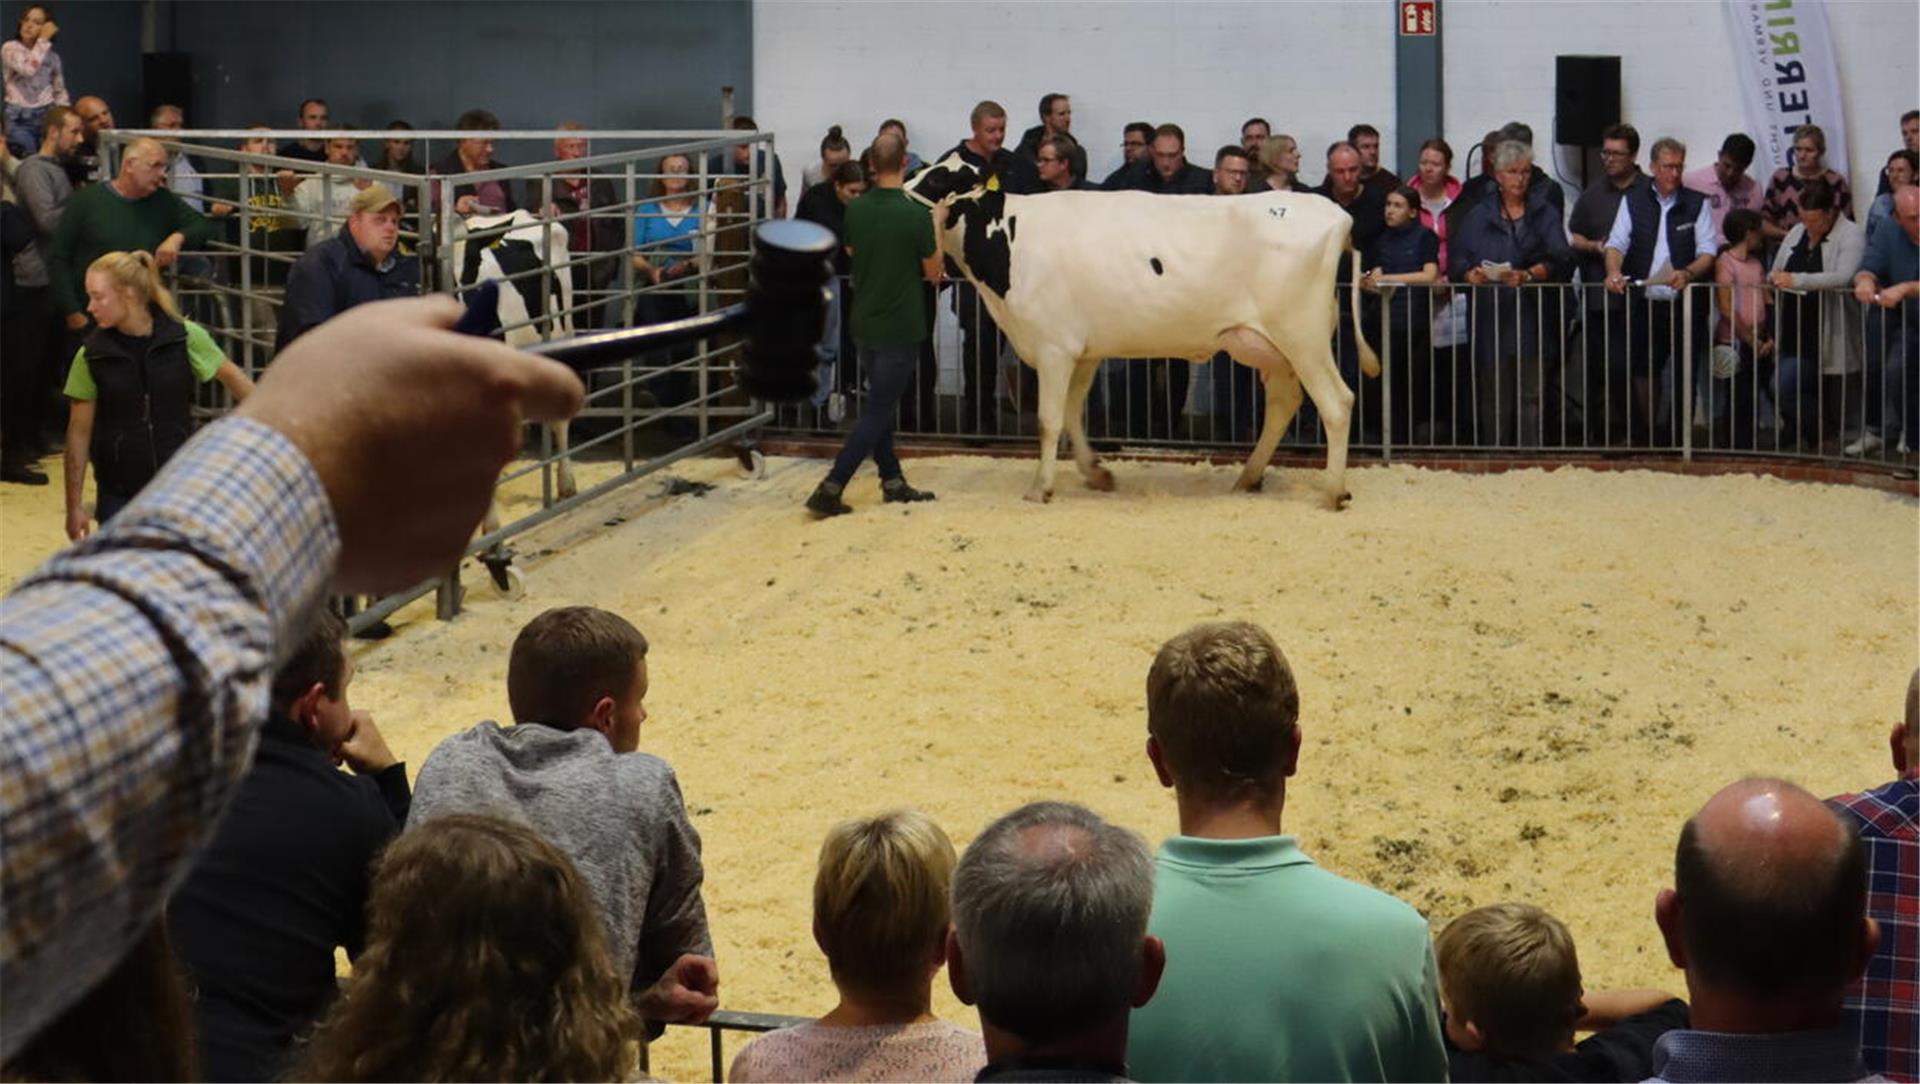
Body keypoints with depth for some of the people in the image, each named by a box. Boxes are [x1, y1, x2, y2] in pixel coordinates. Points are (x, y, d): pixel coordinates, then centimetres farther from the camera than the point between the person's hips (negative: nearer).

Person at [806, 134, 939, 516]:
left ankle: (893, 482, 24)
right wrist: (936, 228, 9)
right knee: (877, 411, -1)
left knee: (881, 404, 19)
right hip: (900, 329, -6)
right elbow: (933, 273, -6)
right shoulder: (916, 216, -18)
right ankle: (830, 489, -7)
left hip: (864, 324, 6)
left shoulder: (855, 210, -2)